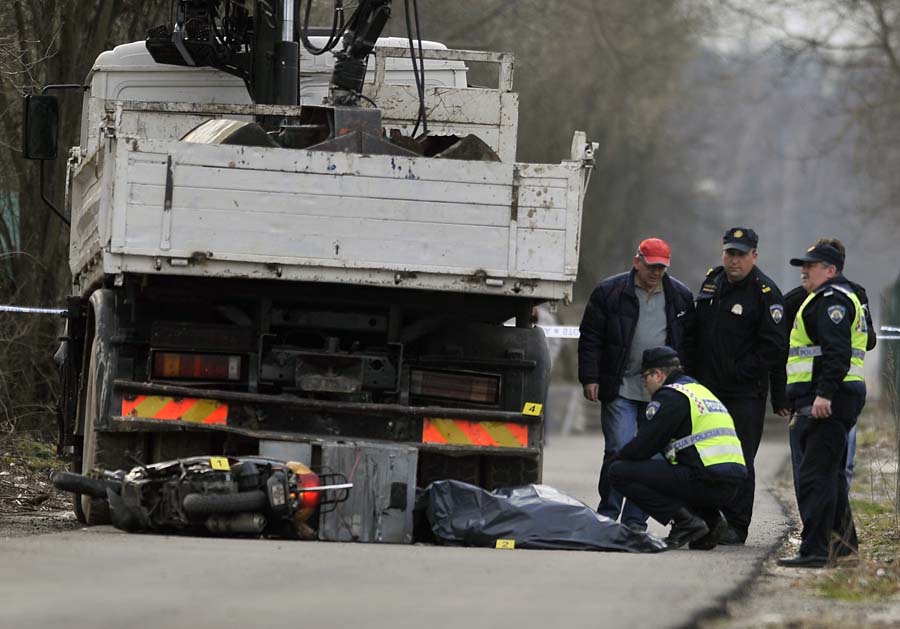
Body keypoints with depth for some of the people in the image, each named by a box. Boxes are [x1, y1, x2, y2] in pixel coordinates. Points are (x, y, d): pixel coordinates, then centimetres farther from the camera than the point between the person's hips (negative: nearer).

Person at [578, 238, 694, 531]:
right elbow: (590, 338, 2)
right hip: (621, 389, -3)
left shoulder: (680, 297, 8)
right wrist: (590, 378, -4)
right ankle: (607, 516, 1)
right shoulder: (610, 292, 0)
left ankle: (635, 520, 9)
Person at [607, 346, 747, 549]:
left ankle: (685, 520, -11)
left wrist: (617, 459, 15)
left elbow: (644, 445, -5)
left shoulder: (670, 396, -4)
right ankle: (709, 517, 13)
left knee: (620, 472, -6)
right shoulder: (701, 390, 25)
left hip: (706, 483, -9)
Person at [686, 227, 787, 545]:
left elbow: (775, 346, -15)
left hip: (745, 393, -7)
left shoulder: (765, 293, -11)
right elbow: (695, 331, 21)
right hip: (706, 388, 7)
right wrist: (693, 371, 12)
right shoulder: (711, 282, 11)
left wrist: (740, 373, -14)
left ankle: (736, 526, -1)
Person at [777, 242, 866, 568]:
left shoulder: (832, 300, -11)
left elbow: (836, 351, -23)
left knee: (815, 476, -15)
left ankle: (815, 550, -19)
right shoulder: (826, 299, 24)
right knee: (830, 474, 20)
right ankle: (842, 541, 28)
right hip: (821, 402, 12)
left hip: (825, 403, -12)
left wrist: (824, 394, -29)